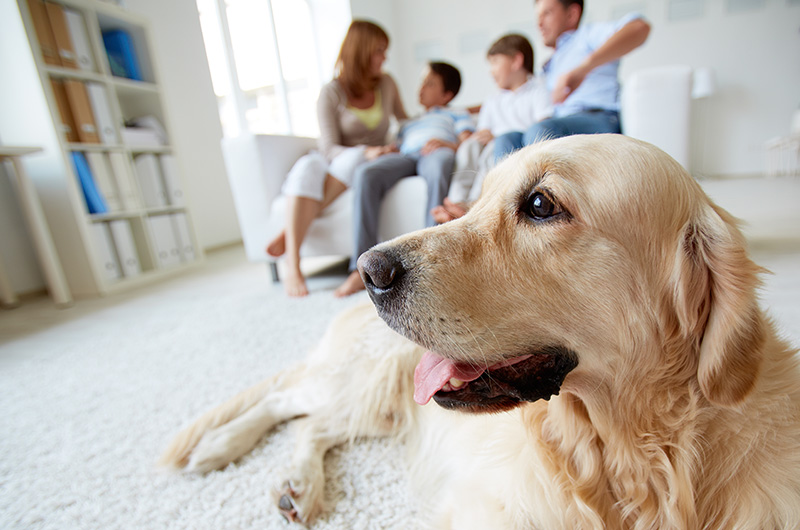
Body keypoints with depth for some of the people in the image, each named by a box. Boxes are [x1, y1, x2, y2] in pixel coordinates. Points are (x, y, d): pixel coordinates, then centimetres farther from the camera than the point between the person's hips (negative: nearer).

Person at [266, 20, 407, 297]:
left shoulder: (386, 84, 10)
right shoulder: (332, 93, -4)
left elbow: (405, 123, 28)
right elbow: (330, 149, -12)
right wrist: (367, 151, -26)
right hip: (333, 163, -2)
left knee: (353, 159, -36)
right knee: (307, 167, -37)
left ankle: (289, 232, -31)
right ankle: (292, 266, -43)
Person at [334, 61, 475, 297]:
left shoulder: (457, 114, 32)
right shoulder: (409, 124, 44)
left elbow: (468, 143, 13)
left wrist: (449, 145, -9)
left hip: (437, 153, -3)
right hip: (405, 157, 3)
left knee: (439, 164, -42)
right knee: (366, 173, -30)